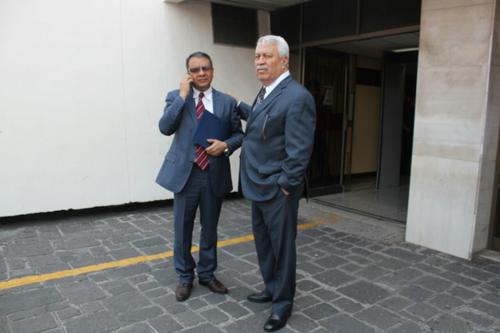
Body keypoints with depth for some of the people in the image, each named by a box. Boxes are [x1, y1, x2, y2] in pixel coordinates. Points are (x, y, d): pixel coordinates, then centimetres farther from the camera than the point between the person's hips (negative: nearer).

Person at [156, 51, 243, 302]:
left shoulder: (227, 102, 5)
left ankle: (207, 274, 34)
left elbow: (238, 134, 8)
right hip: (185, 173, -1)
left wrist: (226, 145, -13)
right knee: (182, 229, 9)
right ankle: (185, 277, 29)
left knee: (210, 229, 14)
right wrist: (182, 96, -14)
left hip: (214, 174, 2)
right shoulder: (176, 97, 2)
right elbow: (165, 128, -12)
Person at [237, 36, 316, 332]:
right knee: (263, 243, 21)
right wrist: (237, 106, 28)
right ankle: (271, 289, 41)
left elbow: (299, 150, -21)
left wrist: (285, 185, -17)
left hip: (277, 190, -9)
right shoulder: (267, 91, 10)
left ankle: (283, 303, 27)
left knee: (282, 246, 8)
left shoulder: (297, 97, -20)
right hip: (259, 186, 9)